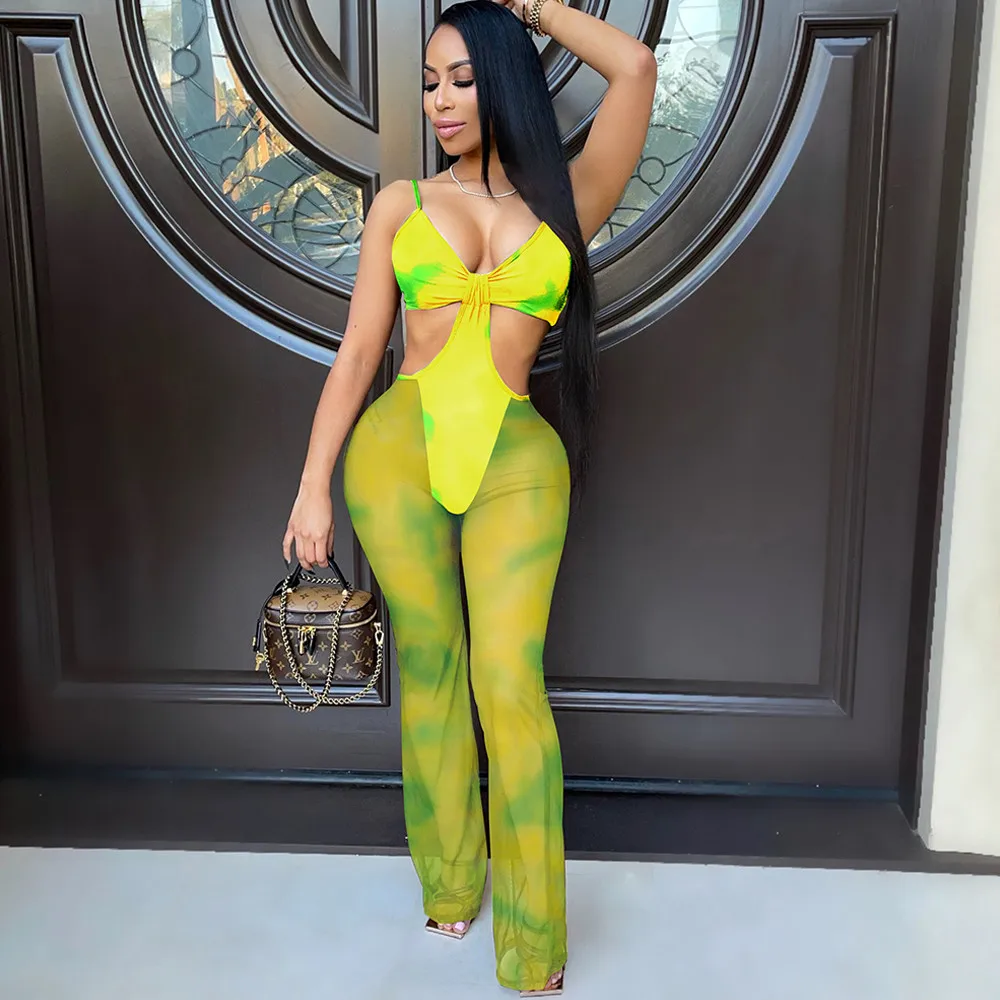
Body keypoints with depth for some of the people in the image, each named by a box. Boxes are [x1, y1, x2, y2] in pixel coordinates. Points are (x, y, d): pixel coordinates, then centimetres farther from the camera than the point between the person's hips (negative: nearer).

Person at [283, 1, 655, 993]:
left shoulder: (566, 199, 8)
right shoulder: (400, 204, 10)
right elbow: (356, 354, 8)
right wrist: (313, 485, 4)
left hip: (518, 460, -1)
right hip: (398, 447, 2)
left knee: (507, 678, -7)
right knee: (429, 667, 8)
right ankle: (449, 882, 29)